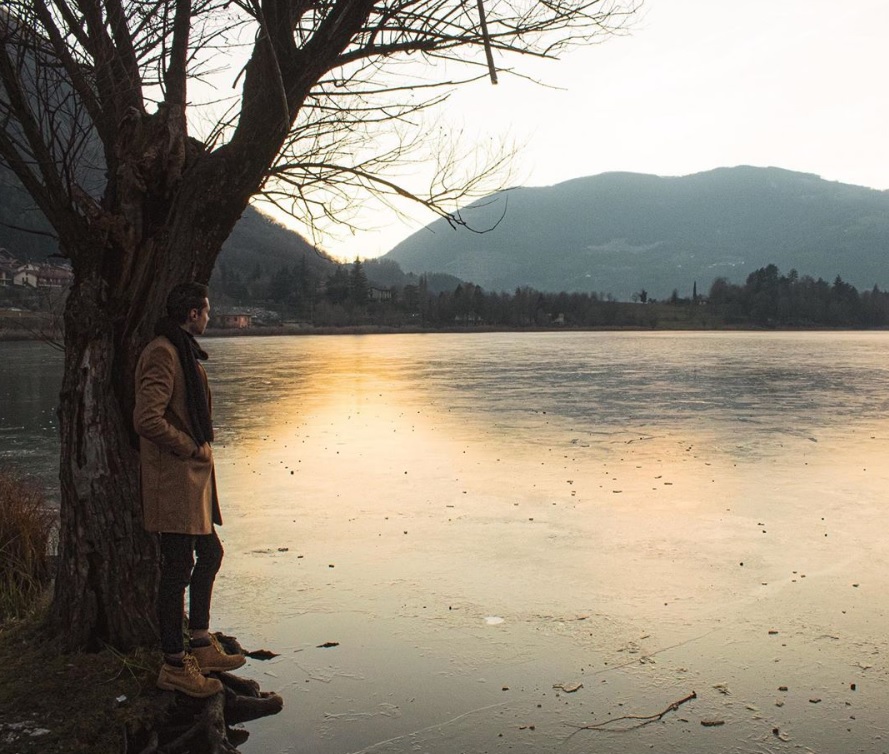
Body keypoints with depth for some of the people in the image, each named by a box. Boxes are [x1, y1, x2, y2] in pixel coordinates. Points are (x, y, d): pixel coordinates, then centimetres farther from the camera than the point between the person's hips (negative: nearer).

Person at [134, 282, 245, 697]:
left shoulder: (182, 351, 17)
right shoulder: (162, 354, -17)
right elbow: (148, 420, -26)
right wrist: (193, 448, -15)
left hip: (192, 476, 11)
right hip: (173, 479, -11)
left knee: (209, 553, 18)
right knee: (178, 567, -3)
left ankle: (200, 643, 30)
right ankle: (174, 665, 9)